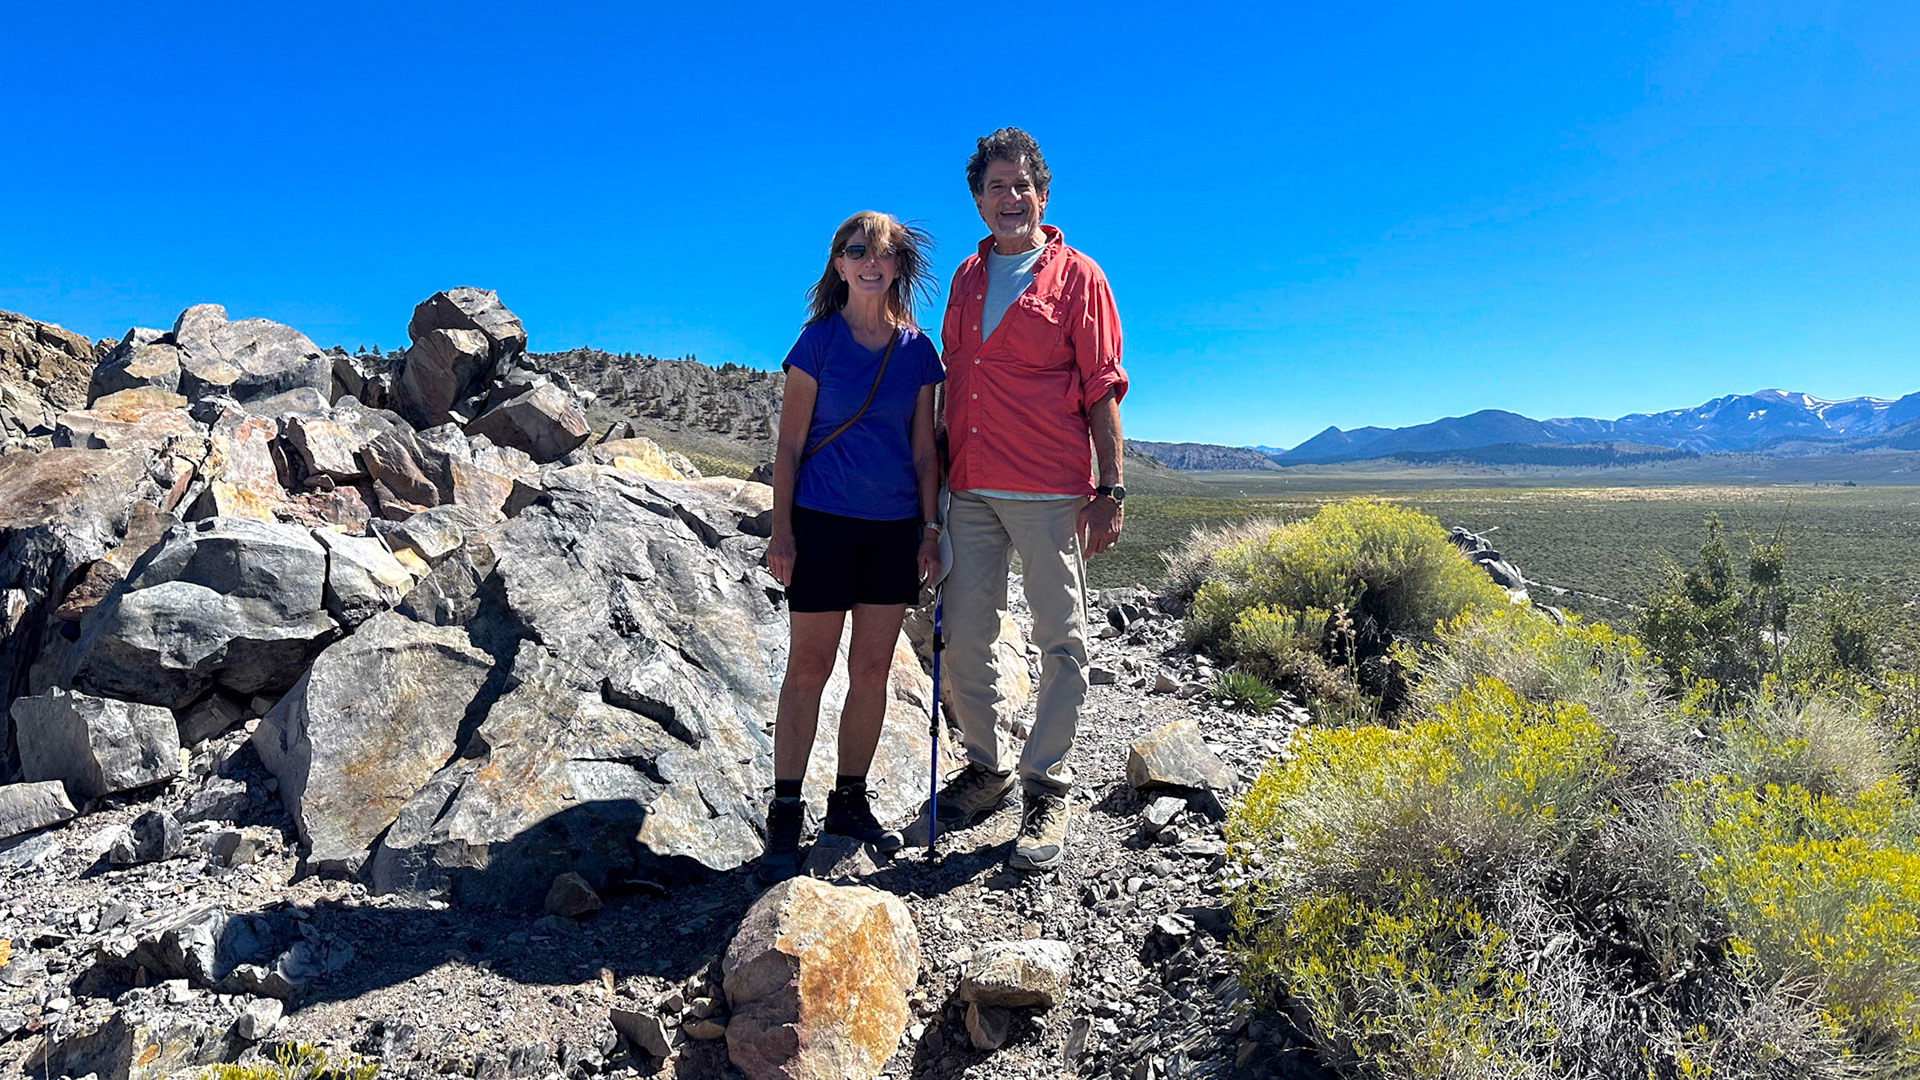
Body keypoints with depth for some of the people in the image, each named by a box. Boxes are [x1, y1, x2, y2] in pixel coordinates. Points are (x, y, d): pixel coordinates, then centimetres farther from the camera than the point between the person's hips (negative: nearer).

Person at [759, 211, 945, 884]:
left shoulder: (917, 350, 7)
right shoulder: (818, 341, -2)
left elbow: (923, 450, 9)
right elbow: (789, 444, -2)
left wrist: (930, 529, 4)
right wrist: (781, 529, -7)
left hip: (894, 527, 3)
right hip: (823, 522, -3)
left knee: (872, 672, 9)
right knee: (809, 668, 1)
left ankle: (850, 801, 23)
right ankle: (785, 816, 11)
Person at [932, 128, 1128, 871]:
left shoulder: (1075, 275, 4)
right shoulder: (967, 277, 18)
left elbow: (1101, 388, -1)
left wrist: (1110, 489, -9)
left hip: (1050, 489, -4)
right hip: (970, 489, 5)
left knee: (1060, 639, 0)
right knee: (963, 636, 7)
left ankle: (1047, 788, 13)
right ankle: (986, 768, 24)